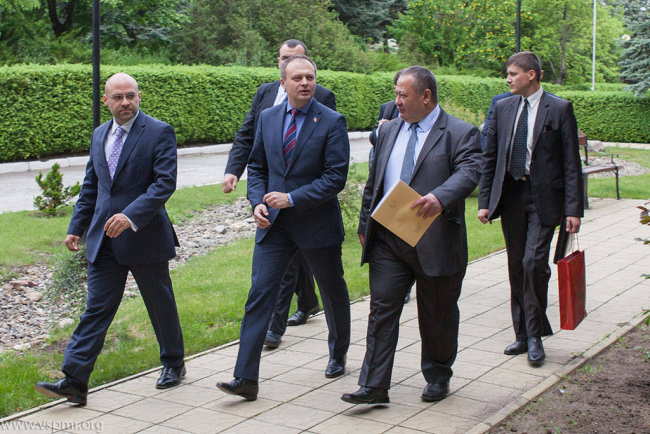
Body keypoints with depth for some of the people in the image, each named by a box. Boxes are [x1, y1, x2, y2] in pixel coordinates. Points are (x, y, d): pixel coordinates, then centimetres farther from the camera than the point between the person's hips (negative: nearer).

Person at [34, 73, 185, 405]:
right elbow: (90, 186, 19)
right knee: (96, 307, 2)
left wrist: (131, 216, -27)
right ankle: (74, 381, 0)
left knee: (161, 304, 11)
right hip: (104, 240, 5)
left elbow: (165, 182, -17)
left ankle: (173, 363, 32)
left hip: (144, 237, -5)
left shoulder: (159, 132, -8)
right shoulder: (99, 135, 12)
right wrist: (76, 227, 13)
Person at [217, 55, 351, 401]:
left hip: (317, 223, -3)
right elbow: (257, 167, 13)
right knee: (259, 294, -6)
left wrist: (292, 198, -20)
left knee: (333, 294, 15)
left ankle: (338, 355, 42)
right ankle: (246, 379, -5)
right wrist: (257, 202, -5)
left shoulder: (332, 122, -8)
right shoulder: (268, 118, 6)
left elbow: (336, 176, -14)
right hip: (274, 224, 3)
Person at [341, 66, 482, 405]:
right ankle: (374, 386, 2)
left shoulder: (461, 134, -5)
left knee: (437, 316, 11)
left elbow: (469, 173, -22)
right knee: (382, 310, -1)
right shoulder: (389, 130, 13)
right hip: (388, 240, 4)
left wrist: (440, 196, -41)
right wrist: (365, 225, 14)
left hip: (435, 242, -4)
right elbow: (373, 182, 18)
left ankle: (438, 377, 31)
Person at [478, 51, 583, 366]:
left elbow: (571, 163, -4)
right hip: (510, 196, 5)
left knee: (534, 263, -13)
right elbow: (489, 157, 12)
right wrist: (484, 201, 5)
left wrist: (573, 208, -10)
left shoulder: (559, 109, -2)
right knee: (516, 267, 9)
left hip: (544, 198, -4)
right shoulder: (503, 108, 9)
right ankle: (523, 335, 21)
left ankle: (535, 335, 3)